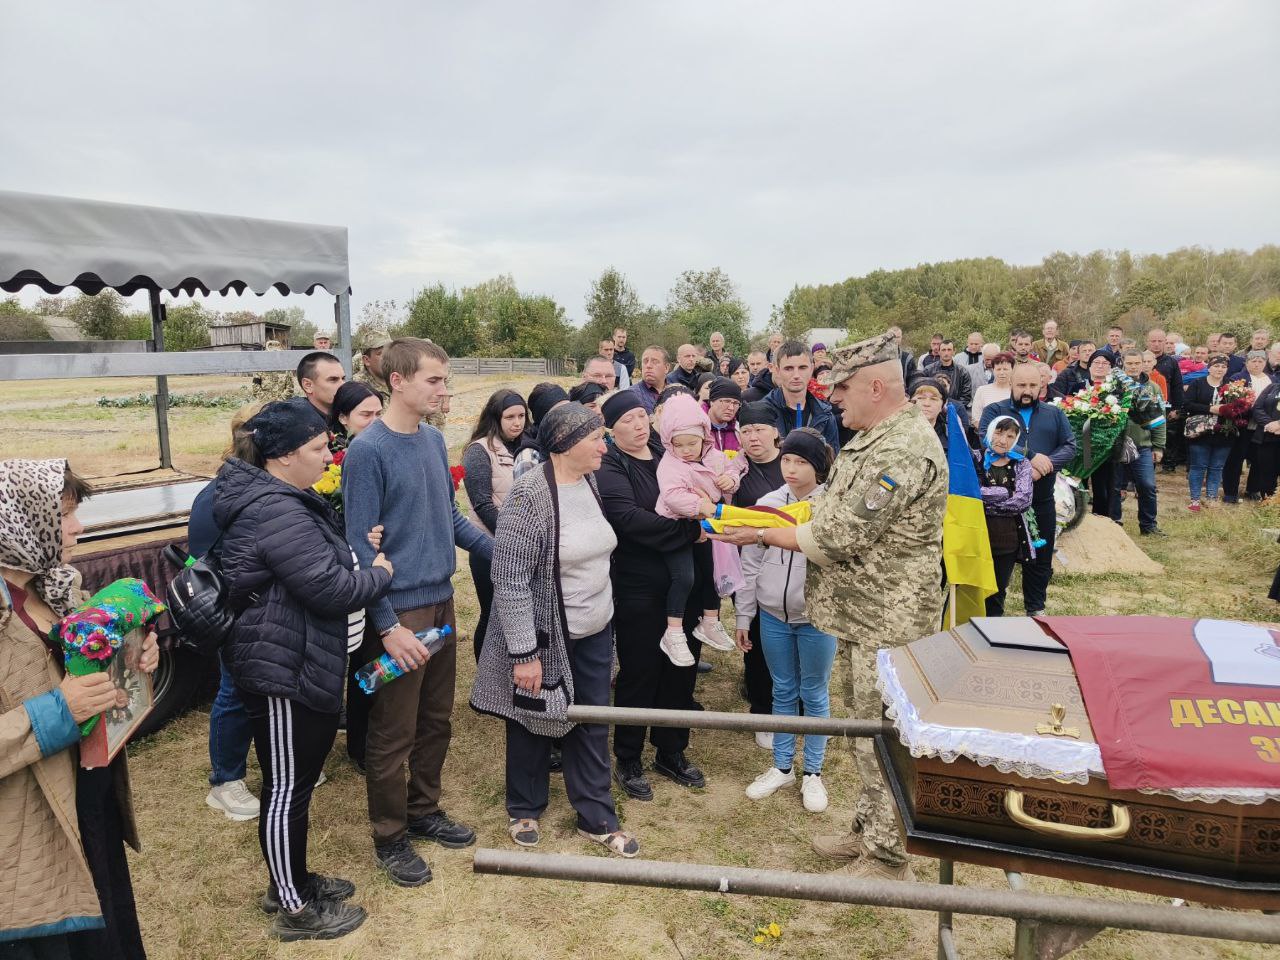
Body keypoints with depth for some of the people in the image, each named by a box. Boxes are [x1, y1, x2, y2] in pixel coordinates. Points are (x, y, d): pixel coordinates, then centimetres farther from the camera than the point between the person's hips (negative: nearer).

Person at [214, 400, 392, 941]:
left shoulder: (279, 499, 11)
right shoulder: (278, 514, -24)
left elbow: (317, 562, 21)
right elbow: (331, 590, -25)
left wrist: (357, 549, 2)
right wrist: (380, 573, -7)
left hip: (297, 665, 11)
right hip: (283, 671, -11)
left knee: (298, 782, 21)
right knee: (286, 788, 4)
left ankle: (292, 882, 37)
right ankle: (295, 910, 20)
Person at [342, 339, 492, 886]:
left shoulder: (434, 441, 6)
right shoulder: (368, 450, -16)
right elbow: (358, 545, -17)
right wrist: (387, 625, -19)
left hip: (441, 600, 7)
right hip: (398, 610, -7)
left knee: (436, 719, 18)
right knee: (394, 732, 7)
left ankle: (424, 811, 37)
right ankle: (389, 837, 25)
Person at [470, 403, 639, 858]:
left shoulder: (588, 482, 1)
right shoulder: (529, 497, -23)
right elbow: (510, 581, -22)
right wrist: (524, 653, -21)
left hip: (594, 632, 7)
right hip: (546, 636, -6)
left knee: (592, 722, 15)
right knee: (534, 722, 14)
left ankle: (596, 818, 31)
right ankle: (524, 810, 37)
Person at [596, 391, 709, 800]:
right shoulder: (609, 467, -10)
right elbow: (630, 519, -24)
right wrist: (690, 529, -24)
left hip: (683, 584, 6)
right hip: (639, 589, -6)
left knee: (681, 670, 15)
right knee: (639, 674, 5)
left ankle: (671, 753, 33)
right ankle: (628, 762, 24)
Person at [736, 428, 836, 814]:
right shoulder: (767, 503, 0)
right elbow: (750, 564, 5)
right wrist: (744, 616, 6)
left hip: (816, 617, -3)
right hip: (773, 615, 3)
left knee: (814, 694, 11)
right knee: (783, 691, 16)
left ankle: (813, 773, 27)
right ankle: (782, 767, 30)